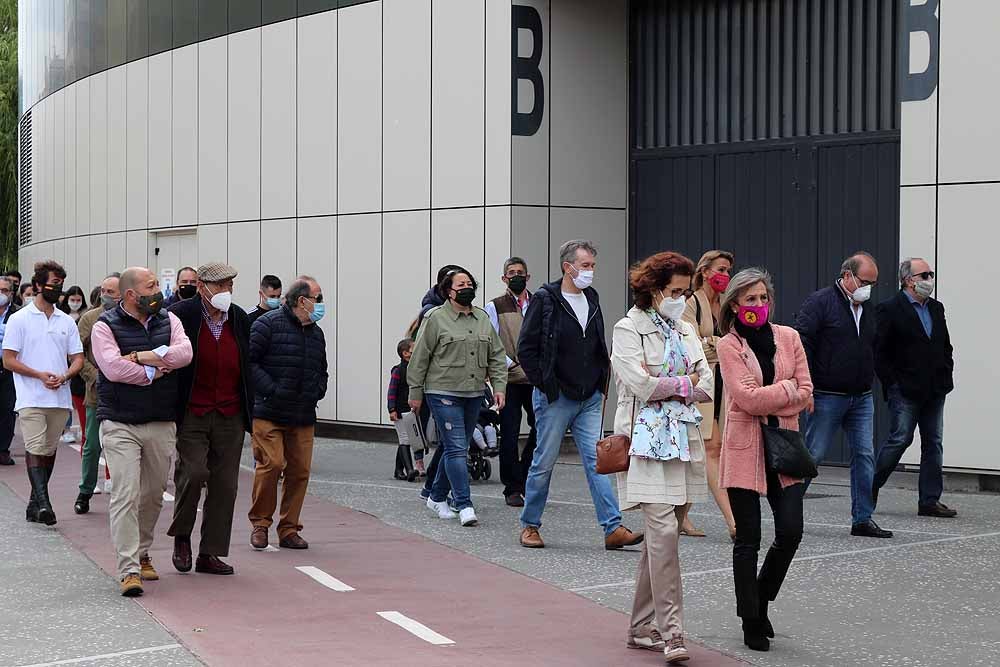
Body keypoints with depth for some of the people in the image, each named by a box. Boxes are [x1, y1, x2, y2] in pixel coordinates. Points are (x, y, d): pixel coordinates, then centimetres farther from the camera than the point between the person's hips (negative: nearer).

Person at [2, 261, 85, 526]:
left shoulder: (67, 322, 12)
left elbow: (78, 359, 13)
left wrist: (64, 376, -8)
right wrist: (40, 375, -14)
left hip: (60, 398, 5)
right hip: (31, 398, -4)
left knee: (49, 450, 8)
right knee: (35, 449, -13)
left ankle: (35, 503, 17)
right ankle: (42, 502, -19)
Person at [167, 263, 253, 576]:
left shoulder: (239, 319, 10)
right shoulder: (181, 314, -5)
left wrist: (249, 411, 14)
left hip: (230, 416, 5)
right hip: (191, 414, -4)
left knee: (225, 485, 3)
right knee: (193, 471, -17)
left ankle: (209, 553, 11)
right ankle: (181, 535, 9)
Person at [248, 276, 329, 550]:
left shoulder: (316, 333, 17)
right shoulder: (268, 324, -6)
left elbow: (321, 370, 30)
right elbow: (249, 360, -11)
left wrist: (317, 392, 11)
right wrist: (270, 390, -16)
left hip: (303, 416, 6)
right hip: (269, 412, -6)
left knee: (300, 470, 2)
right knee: (271, 464, -13)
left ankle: (289, 529, 11)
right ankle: (260, 523, 4)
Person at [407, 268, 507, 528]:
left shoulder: (483, 318, 12)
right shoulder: (436, 318, -5)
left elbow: (496, 356, 15)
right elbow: (420, 357, -3)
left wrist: (499, 386, 4)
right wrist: (415, 392, -3)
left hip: (473, 394, 6)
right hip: (444, 393, -6)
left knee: (457, 448, 13)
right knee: (456, 448, -11)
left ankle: (437, 497, 28)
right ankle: (464, 506, -12)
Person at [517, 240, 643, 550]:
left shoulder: (592, 299, 11)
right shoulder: (544, 300, -8)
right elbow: (526, 349, -9)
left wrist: (601, 382, 10)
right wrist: (545, 385, -10)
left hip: (590, 399, 5)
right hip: (555, 398, -5)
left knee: (597, 461, -2)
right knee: (544, 463, 4)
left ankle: (613, 529, -6)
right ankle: (530, 525, 18)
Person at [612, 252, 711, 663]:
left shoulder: (685, 332, 17)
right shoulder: (629, 329, -2)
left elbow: (706, 386, 8)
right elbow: (640, 384, -14)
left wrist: (663, 387, -5)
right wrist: (684, 384, -1)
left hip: (683, 440, 6)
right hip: (648, 441, -6)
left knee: (662, 536, 8)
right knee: (663, 530, -16)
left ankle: (643, 628, 16)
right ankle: (670, 632, -17)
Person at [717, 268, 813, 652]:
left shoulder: (788, 337, 6)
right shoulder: (728, 345, -4)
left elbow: (807, 396, 1)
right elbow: (747, 397, -15)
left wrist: (767, 402, -9)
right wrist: (789, 389, -7)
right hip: (745, 449, -3)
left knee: (790, 531, -5)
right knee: (748, 539, 1)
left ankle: (760, 599, 22)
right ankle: (752, 622, 13)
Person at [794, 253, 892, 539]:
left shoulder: (868, 310, 15)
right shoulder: (820, 302, -8)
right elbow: (801, 342, -13)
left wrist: (869, 381, 17)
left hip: (862, 399, 7)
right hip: (828, 397, -7)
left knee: (865, 456, 2)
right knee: (812, 454, -2)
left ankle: (863, 519, 7)